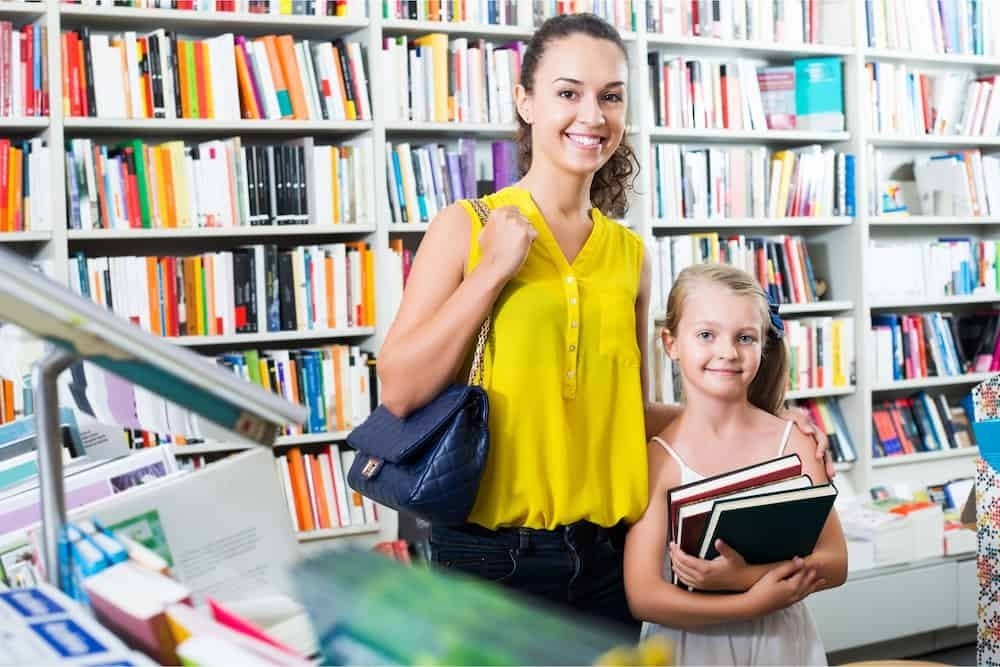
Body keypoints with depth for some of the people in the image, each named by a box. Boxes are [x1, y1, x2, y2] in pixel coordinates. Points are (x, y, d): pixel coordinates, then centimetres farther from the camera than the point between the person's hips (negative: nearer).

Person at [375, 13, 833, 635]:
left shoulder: (629, 252, 7)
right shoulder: (468, 227, -4)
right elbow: (400, 392, -11)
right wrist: (493, 271, -13)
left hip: (606, 551, 4)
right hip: (491, 551, -3)